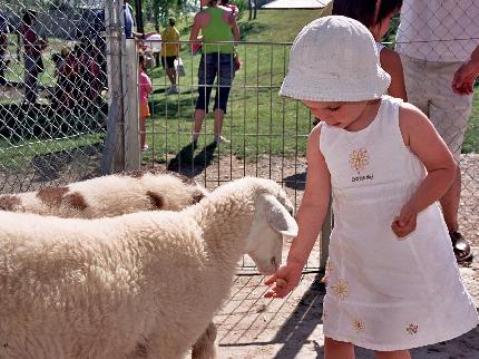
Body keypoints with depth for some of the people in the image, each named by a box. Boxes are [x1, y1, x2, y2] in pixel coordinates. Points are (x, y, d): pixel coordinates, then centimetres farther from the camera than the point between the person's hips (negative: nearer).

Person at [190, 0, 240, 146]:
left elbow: (192, 40, 4)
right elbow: (237, 37, 8)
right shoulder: (228, 13, 4)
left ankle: (195, 135, 3)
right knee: (222, 96, 4)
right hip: (227, 56, 0)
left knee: (203, 96, 6)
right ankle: (217, 135, 2)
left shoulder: (200, 16, 0)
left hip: (208, 56, 0)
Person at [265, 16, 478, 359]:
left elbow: (444, 167, -8)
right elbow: (315, 203, -1)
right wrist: (296, 261, 1)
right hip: (353, 253, 4)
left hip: (408, 252, -4)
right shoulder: (320, 138, -7)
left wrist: (412, 209, -24)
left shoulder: (405, 120, -18)